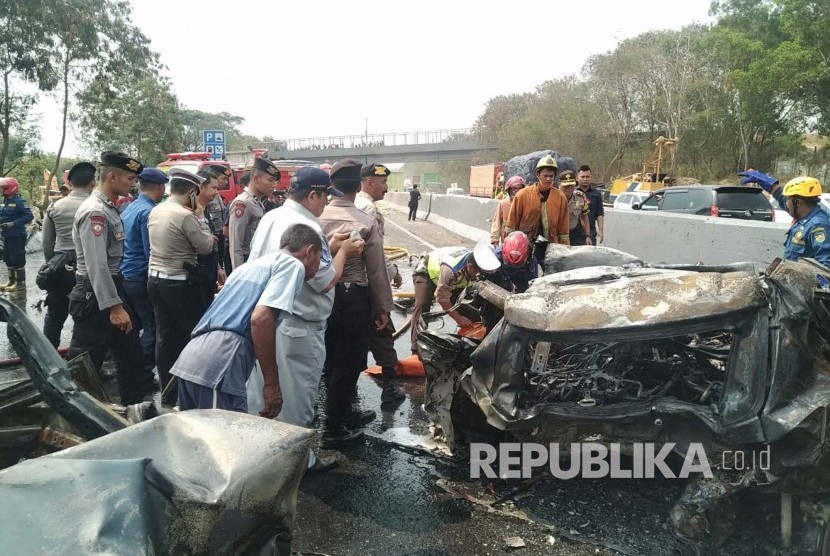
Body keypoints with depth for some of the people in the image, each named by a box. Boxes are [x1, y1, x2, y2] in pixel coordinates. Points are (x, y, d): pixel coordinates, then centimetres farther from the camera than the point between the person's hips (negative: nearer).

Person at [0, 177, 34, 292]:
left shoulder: (19, 201, -13)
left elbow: (29, 216, -20)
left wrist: (13, 223, -24)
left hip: (17, 236, -9)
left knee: (18, 260, -4)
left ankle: (21, 283, 3)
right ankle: (12, 281, 27)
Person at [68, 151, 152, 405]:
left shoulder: (109, 209, 12)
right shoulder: (95, 212, -19)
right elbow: (96, 265, -25)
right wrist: (114, 306, -26)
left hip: (111, 287, 10)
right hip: (94, 294, -10)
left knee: (130, 353, 15)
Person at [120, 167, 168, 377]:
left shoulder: (129, 208, 11)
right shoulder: (149, 212, -18)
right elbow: (152, 252, -20)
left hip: (126, 275, 9)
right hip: (142, 278, -9)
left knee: (131, 326, 19)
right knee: (152, 328, 0)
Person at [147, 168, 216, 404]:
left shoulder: (155, 211, 8)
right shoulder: (185, 215, -17)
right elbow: (206, 247, -9)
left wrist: (200, 228, 16)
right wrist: (200, 217, -1)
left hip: (155, 279, 8)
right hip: (179, 282, -8)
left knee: (165, 335, 11)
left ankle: (168, 392, 18)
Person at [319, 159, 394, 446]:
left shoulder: (316, 217, -5)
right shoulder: (366, 223, -15)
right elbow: (376, 270, -10)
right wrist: (383, 307, 1)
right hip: (353, 298, -5)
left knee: (332, 360, 19)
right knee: (348, 362, 8)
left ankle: (343, 413, 38)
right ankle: (333, 428, 15)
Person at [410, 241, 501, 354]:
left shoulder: (477, 263, -26)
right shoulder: (450, 269, -45)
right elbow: (442, 298, -33)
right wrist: (458, 318, -26)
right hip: (426, 272, -6)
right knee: (422, 305, -24)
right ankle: (417, 348, -24)